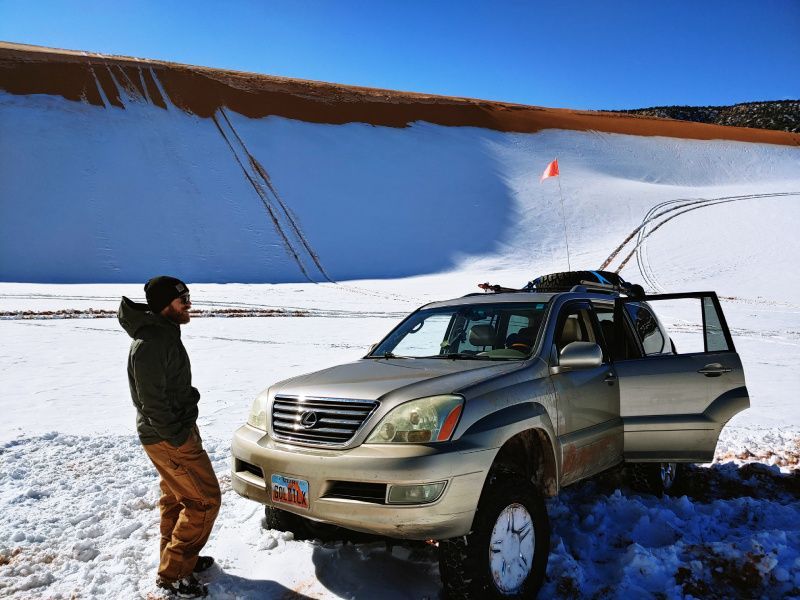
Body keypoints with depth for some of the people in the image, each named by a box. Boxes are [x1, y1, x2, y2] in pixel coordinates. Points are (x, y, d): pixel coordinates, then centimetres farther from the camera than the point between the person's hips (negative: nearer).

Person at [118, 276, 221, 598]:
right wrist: (178, 438, -19)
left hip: (177, 430, 10)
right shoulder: (150, 343, -24)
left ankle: (179, 557, 36)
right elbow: (152, 402, -24)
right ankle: (172, 573, 8)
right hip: (168, 438, -10)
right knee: (205, 499, -2)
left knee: (176, 498, 20)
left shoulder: (165, 333, 8)